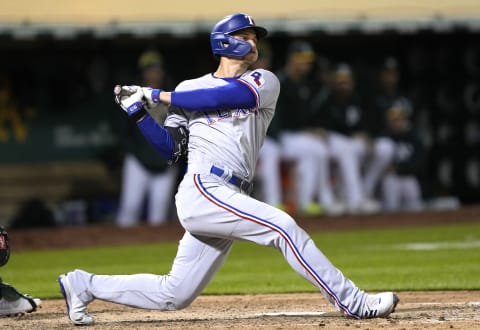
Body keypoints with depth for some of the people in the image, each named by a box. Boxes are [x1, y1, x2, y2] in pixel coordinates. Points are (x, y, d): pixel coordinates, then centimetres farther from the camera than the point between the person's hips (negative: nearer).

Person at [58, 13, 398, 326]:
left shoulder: (264, 82, 12)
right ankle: (352, 301, -20)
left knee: (174, 295, 8)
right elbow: (169, 148, 12)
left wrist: (158, 95, -2)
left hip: (228, 201, 4)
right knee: (283, 226, -22)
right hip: (202, 192, -4)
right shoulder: (190, 88, 11)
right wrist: (138, 112, 3)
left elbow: (224, 97, -6)